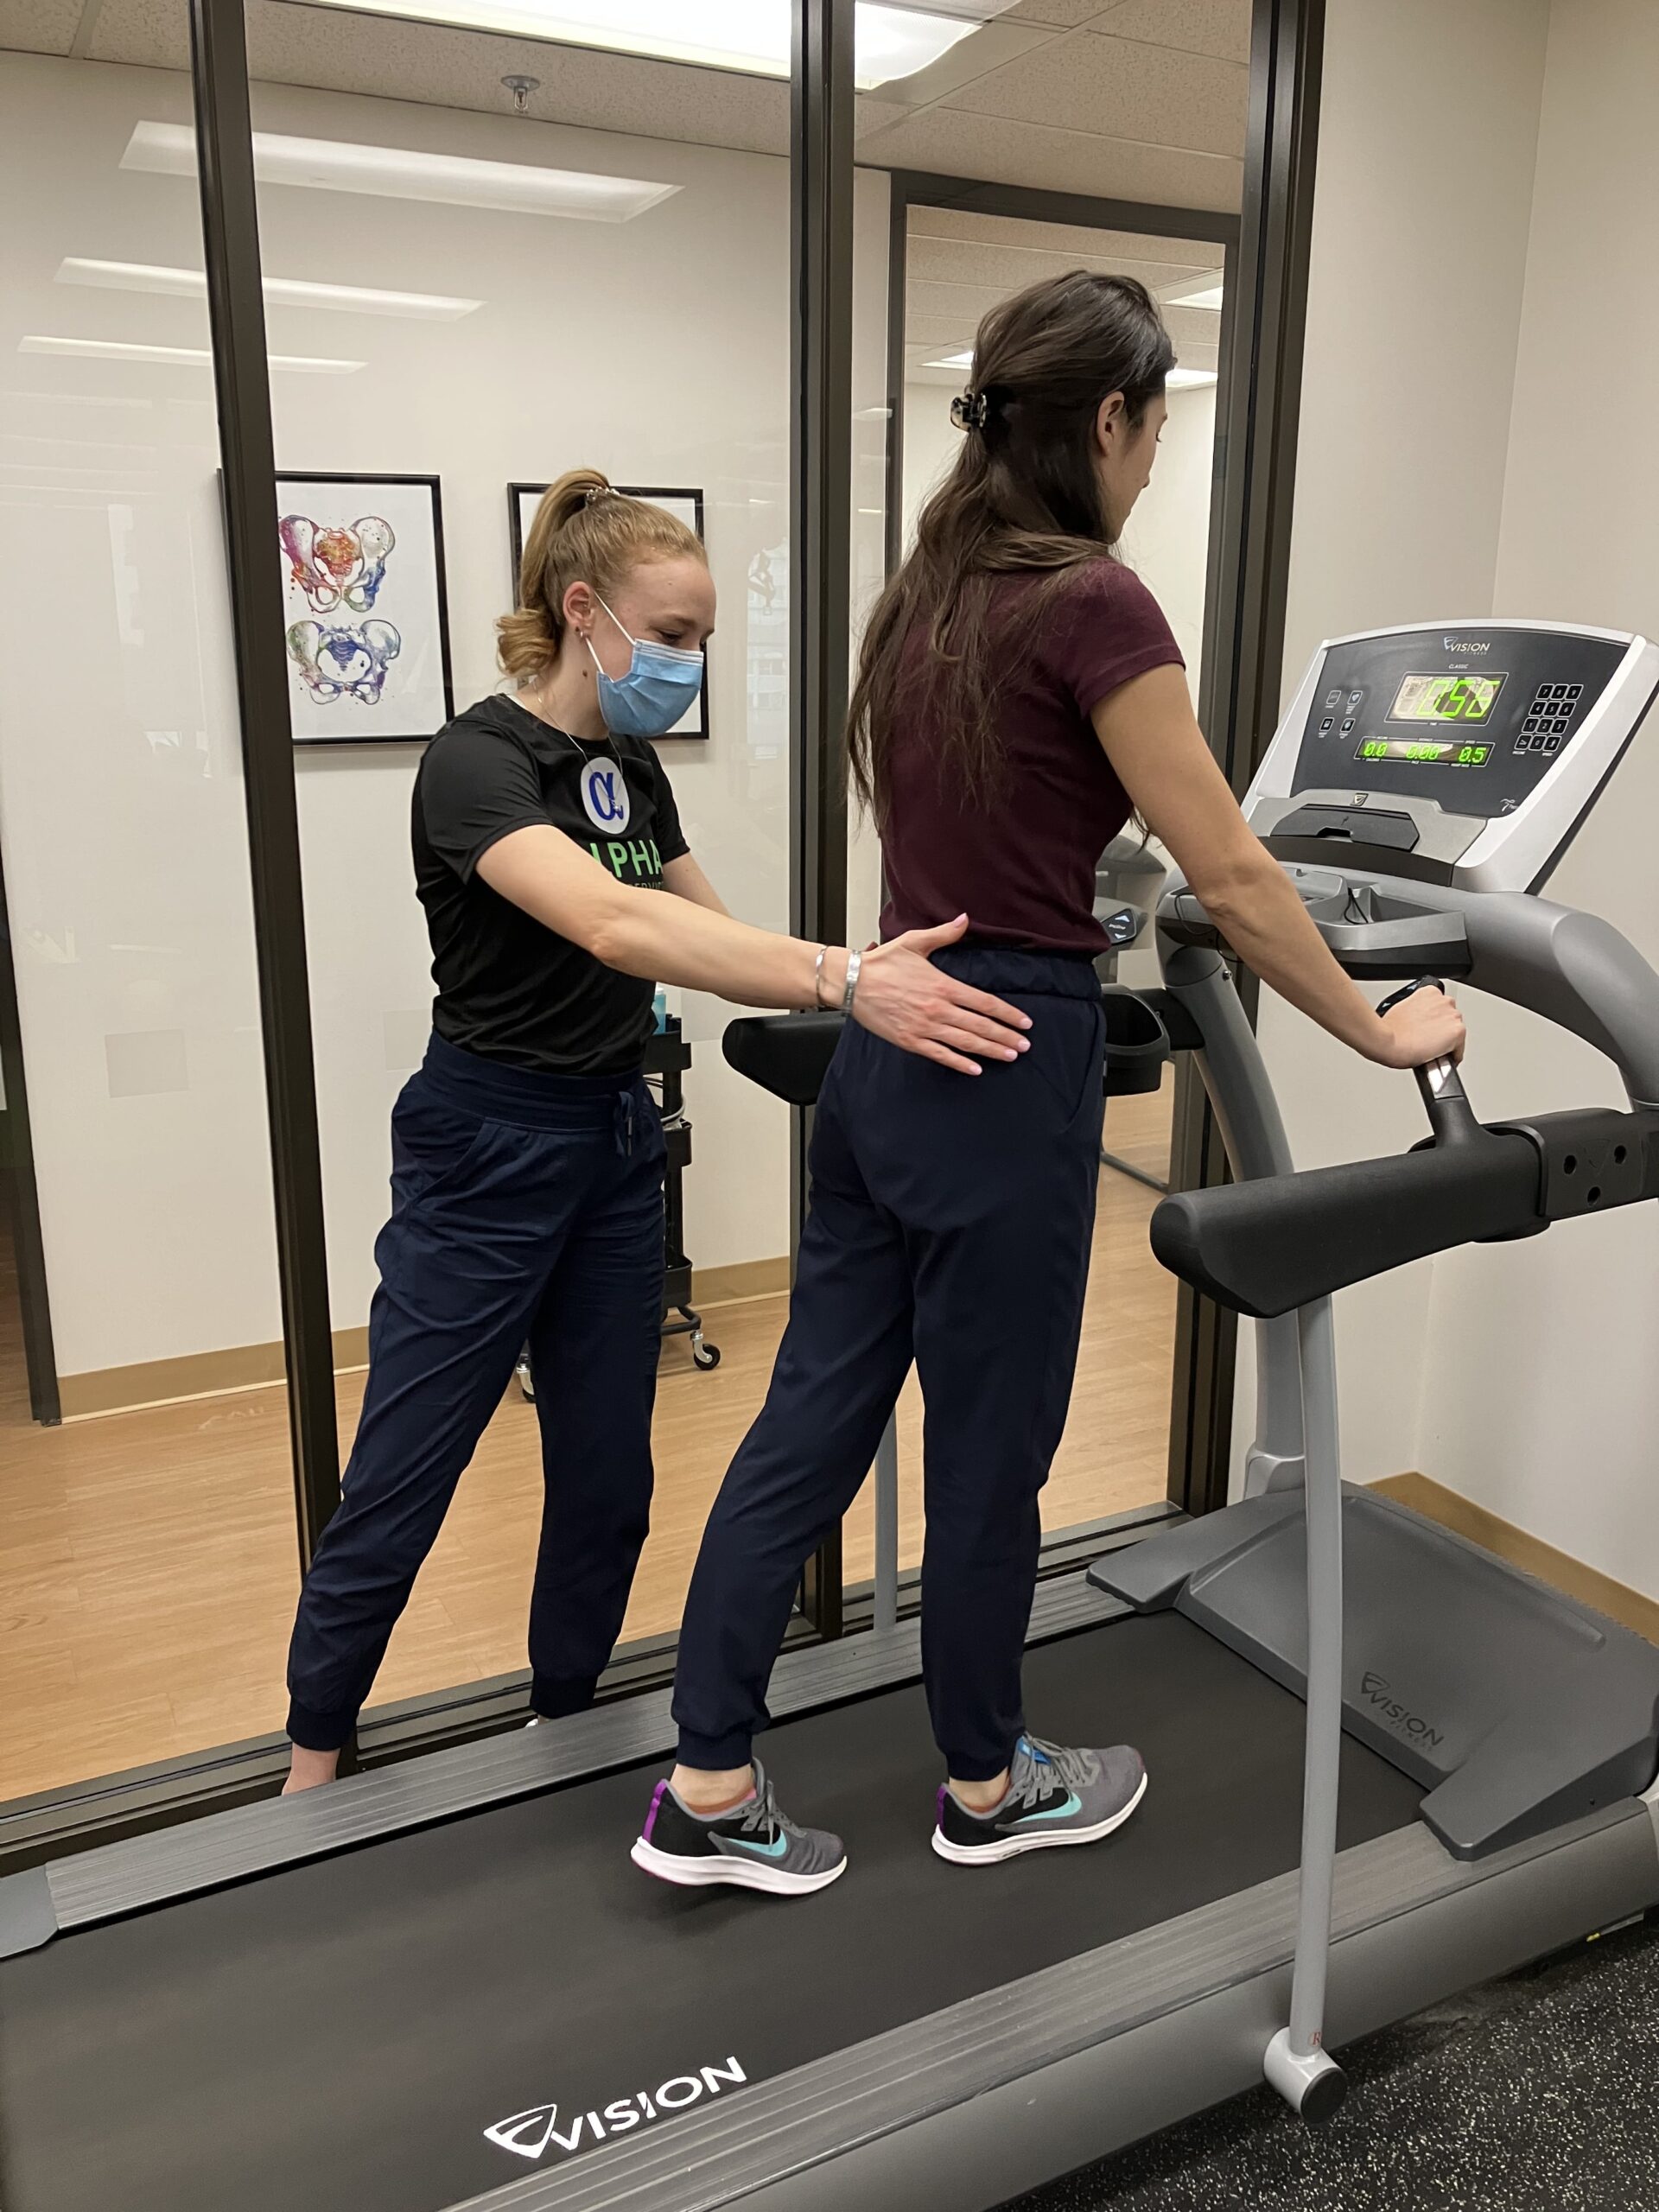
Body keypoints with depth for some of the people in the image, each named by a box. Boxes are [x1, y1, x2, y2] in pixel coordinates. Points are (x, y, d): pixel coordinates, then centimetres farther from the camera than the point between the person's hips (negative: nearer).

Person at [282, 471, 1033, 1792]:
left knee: (608, 1478, 13)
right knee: (398, 1487, 5)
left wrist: (880, 968, -2)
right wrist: (844, 982, -46)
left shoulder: (633, 767, 8)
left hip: (618, 1146, 7)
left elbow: (707, 933, 12)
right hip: (489, 1149, -7)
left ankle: (565, 1720, 35)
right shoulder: (480, 763, -18)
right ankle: (314, 1755, 28)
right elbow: (612, 925, -36)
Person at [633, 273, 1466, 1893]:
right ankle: (986, 1789, 33)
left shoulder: (926, 589, 11)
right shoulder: (1090, 602, -14)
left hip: (887, 1046, 8)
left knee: (814, 1416, 13)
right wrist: (1379, 1035, -1)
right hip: (1002, 1073, -8)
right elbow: (1233, 881, -13)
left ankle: (706, 1792, 24)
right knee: (987, 1452, 10)